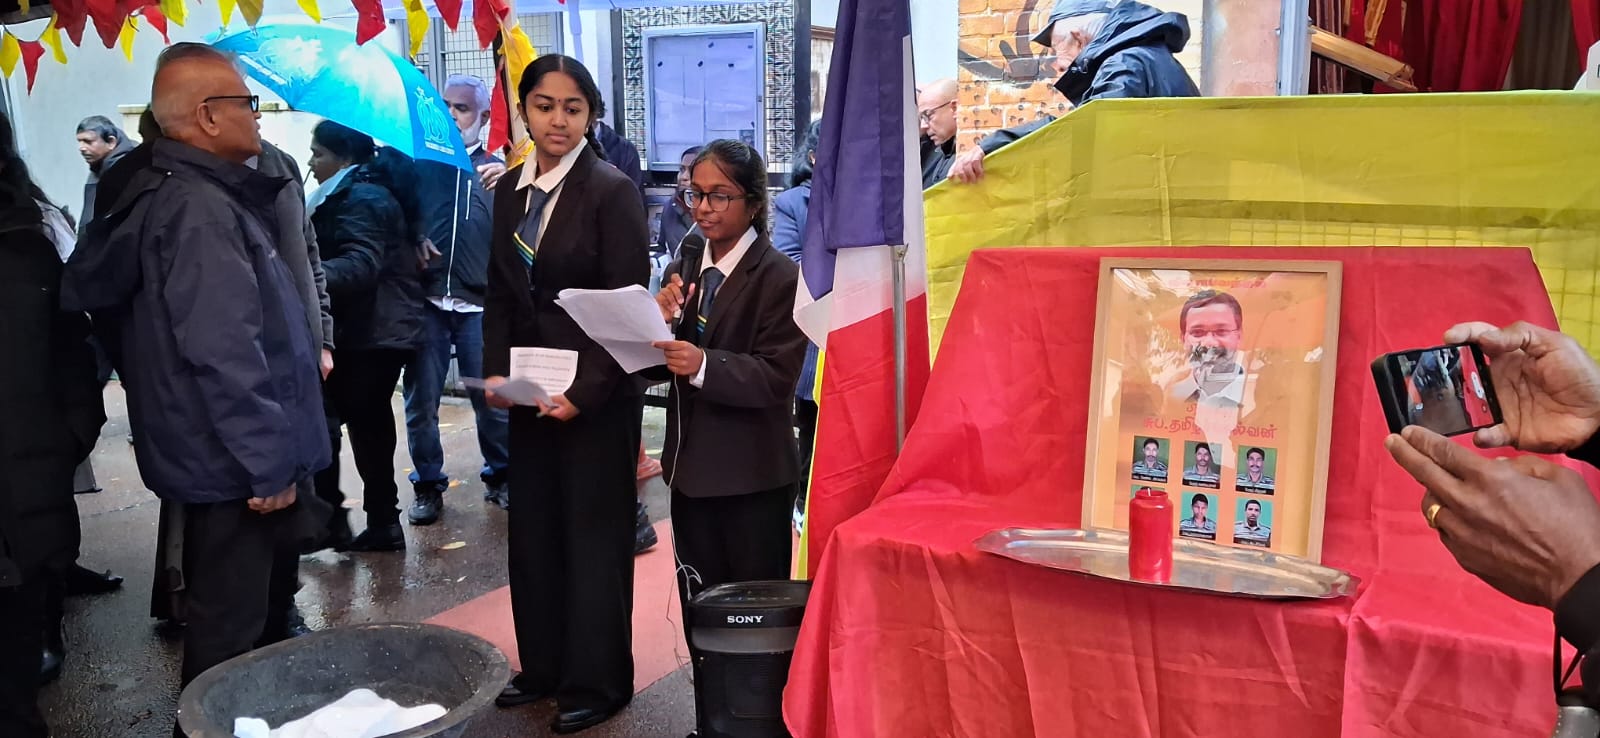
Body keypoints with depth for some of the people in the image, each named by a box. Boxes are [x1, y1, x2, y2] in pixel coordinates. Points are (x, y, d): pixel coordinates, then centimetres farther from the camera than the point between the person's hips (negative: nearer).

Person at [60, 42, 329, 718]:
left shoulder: (167, 192, 12)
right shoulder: (200, 210, -20)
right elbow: (225, 352, -28)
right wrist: (269, 461, -23)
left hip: (215, 453, 10)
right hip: (232, 463, -10)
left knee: (224, 614, 23)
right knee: (228, 628, 3)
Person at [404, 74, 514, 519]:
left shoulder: (495, 170, 13)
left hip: (479, 306, 0)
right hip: (424, 300, 0)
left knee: (493, 399, 2)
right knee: (421, 401, 6)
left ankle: (500, 475, 21)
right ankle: (427, 485, 20)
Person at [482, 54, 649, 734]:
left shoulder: (612, 190, -11)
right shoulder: (511, 188, 8)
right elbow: (500, 291, 13)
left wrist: (584, 391, -17)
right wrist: (496, 370, 0)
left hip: (598, 395, -6)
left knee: (594, 534, 4)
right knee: (532, 530, 13)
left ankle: (597, 681, 19)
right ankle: (543, 665, 29)